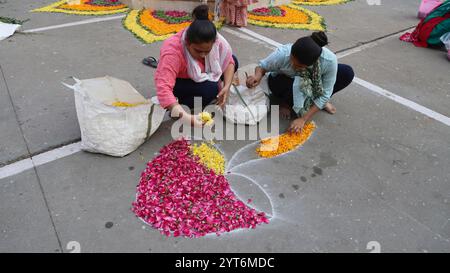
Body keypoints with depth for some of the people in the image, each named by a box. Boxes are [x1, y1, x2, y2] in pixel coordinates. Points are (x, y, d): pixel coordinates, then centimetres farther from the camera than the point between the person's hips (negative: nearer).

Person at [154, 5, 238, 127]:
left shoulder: (217, 40, -25)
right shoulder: (172, 51, -39)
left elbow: (229, 61, -10)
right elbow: (163, 87, -46)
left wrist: (227, 87, -26)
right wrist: (185, 117, -55)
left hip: (203, 76, 6)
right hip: (180, 82, -6)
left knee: (233, 60, -5)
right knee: (209, 89, -30)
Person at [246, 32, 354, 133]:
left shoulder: (330, 60, -34)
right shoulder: (282, 54, -35)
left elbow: (325, 94, -25)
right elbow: (262, 66, -16)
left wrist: (303, 119, -29)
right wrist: (258, 76, -40)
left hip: (312, 84, 2)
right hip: (282, 82, -2)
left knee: (347, 73, -17)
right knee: (296, 85, -38)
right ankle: (285, 102, -3)